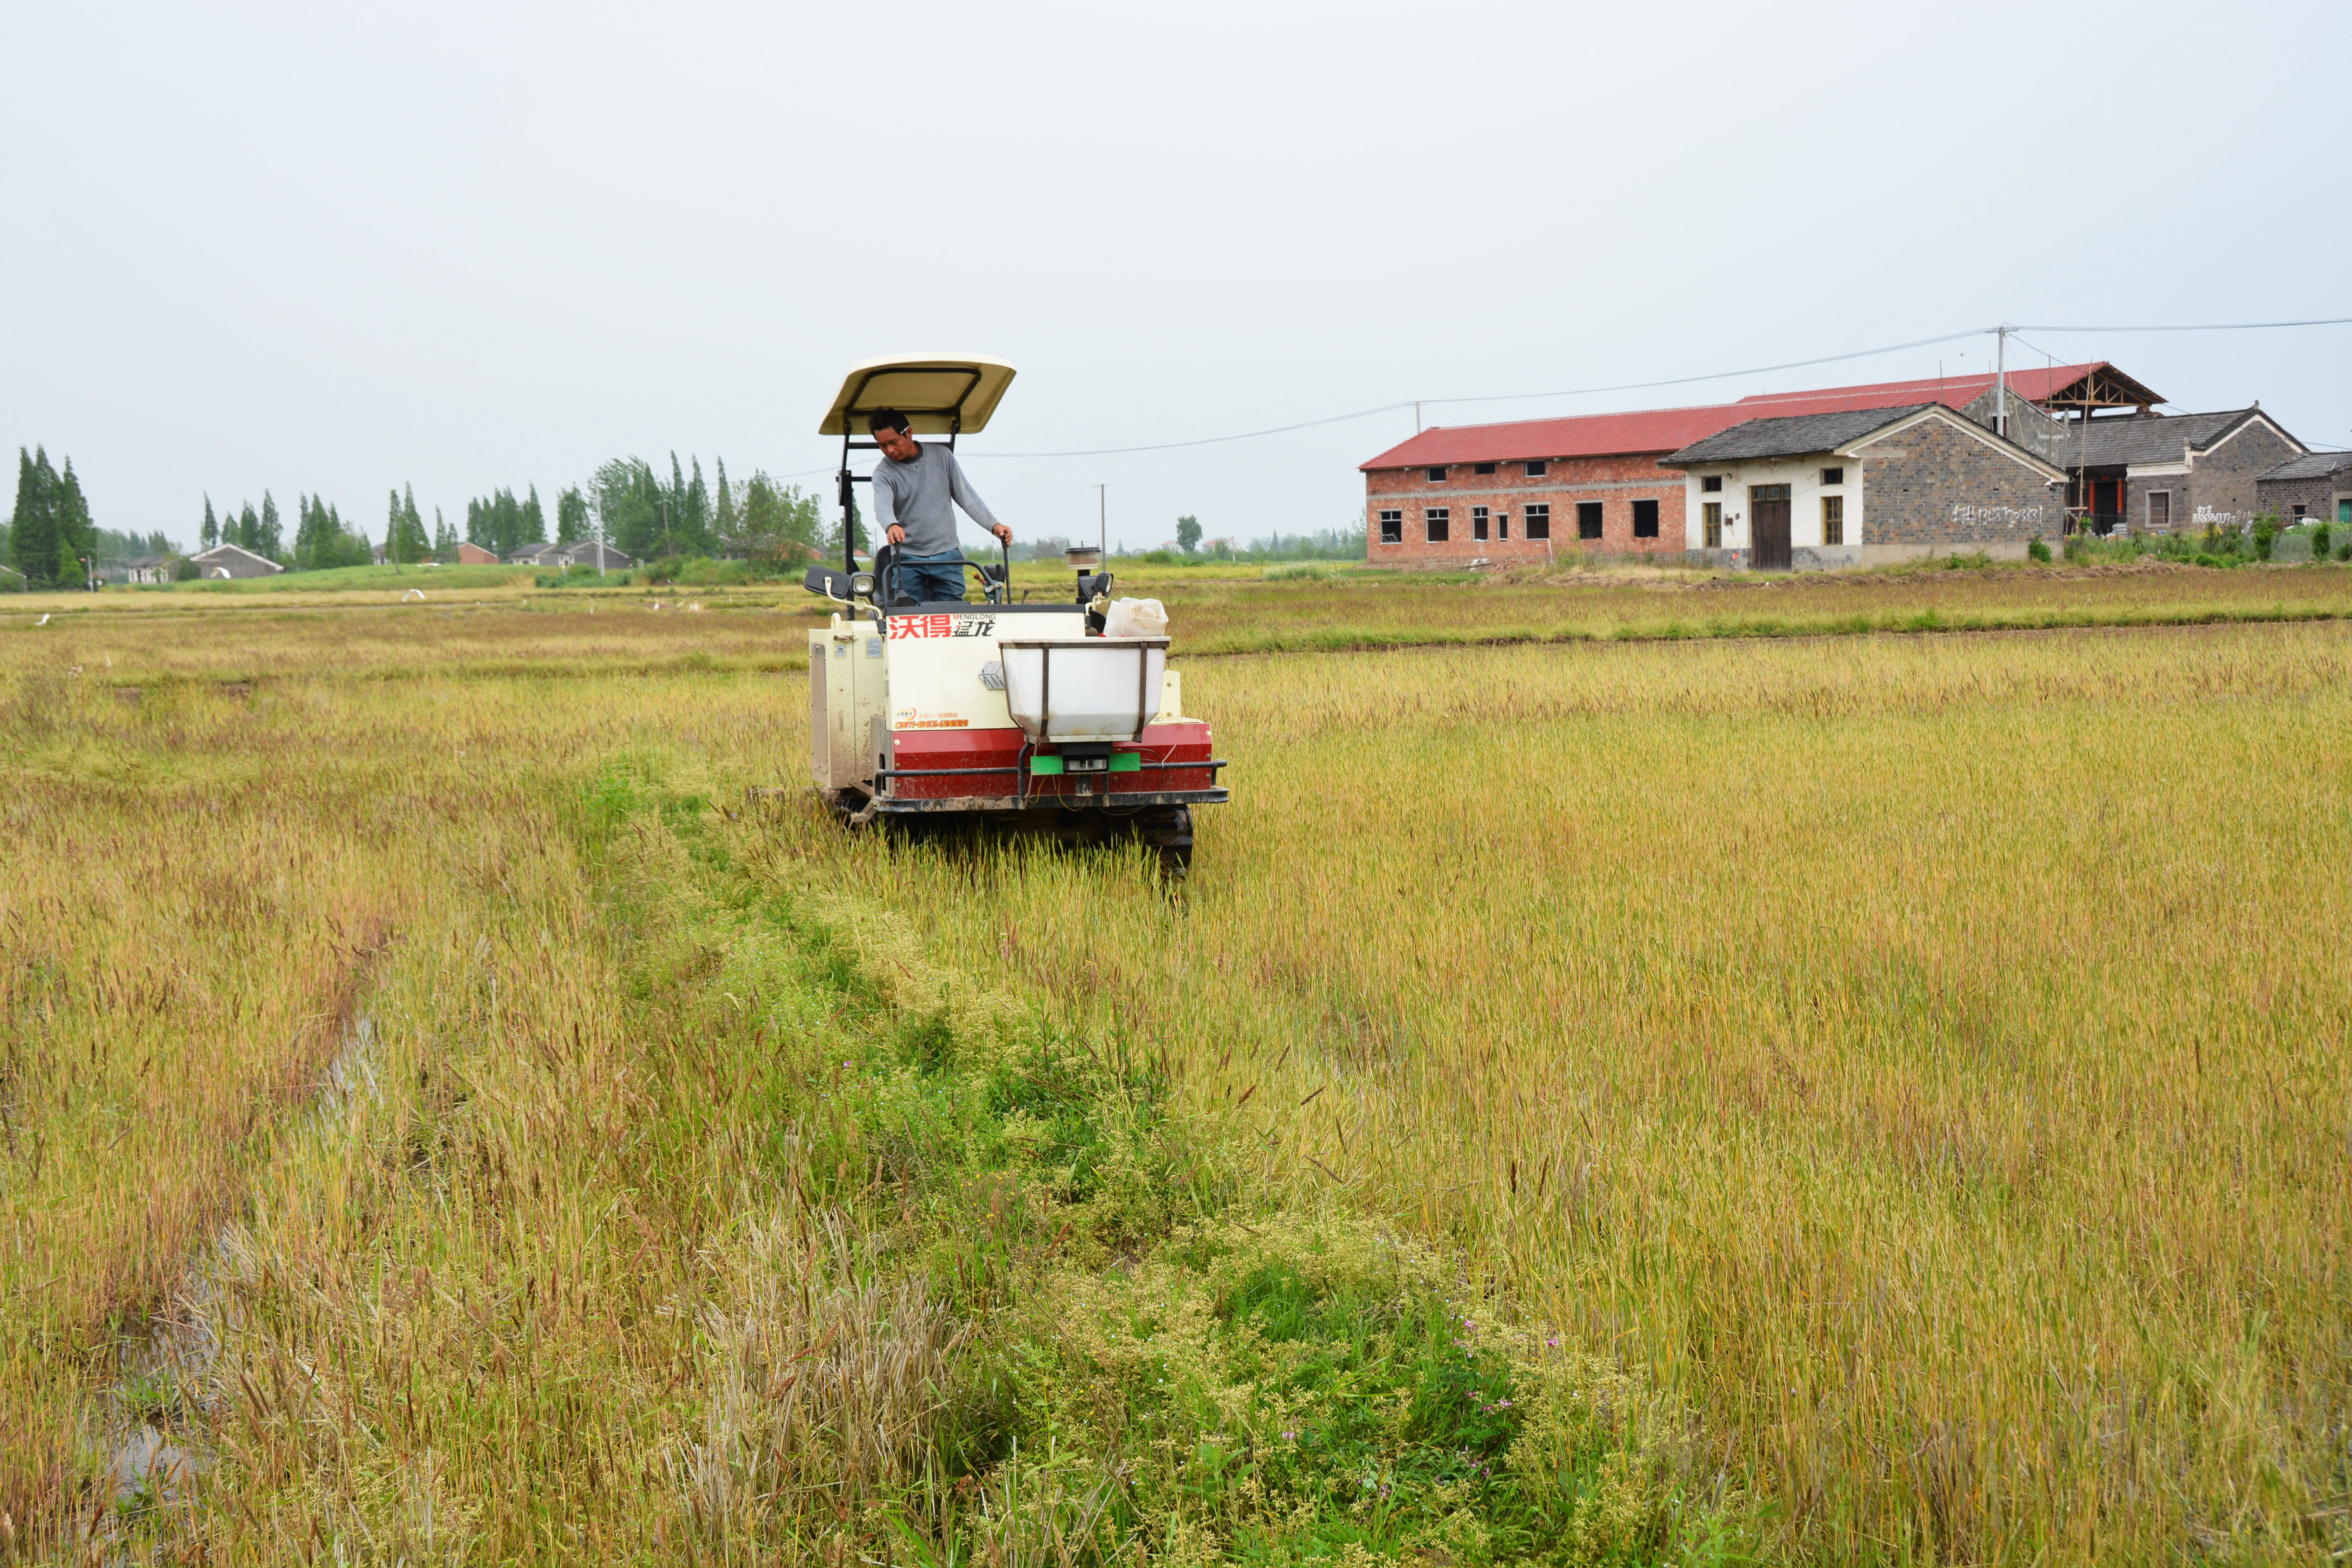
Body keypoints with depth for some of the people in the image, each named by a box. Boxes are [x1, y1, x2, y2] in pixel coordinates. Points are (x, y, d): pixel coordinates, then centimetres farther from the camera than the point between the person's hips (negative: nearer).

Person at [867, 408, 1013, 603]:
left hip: (947, 557, 2)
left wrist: (993, 525, 0)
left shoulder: (942, 456, 5)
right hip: (908, 561, -2)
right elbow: (882, 504, -23)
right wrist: (891, 526, -45)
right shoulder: (883, 473, -3)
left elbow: (966, 496, 11)